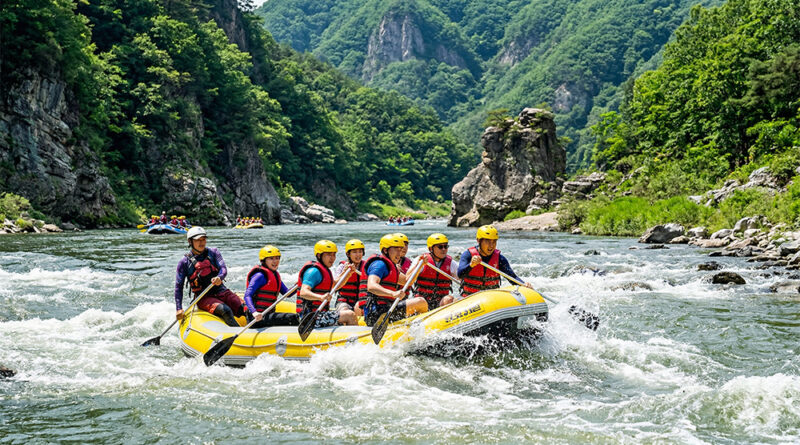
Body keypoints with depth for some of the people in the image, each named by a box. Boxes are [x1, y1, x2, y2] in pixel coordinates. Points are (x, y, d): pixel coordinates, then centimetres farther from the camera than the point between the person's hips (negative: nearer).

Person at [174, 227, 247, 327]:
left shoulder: (213, 252, 8)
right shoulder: (184, 262, 1)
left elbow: (223, 269, -5)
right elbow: (178, 286, 2)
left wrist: (219, 278, -30)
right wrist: (179, 309, -7)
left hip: (221, 291, 4)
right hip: (203, 298, -4)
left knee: (245, 309, -20)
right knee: (225, 310, -32)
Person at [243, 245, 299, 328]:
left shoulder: (275, 275, 16)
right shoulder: (261, 276, -11)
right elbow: (247, 296, -21)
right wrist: (254, 312, -37)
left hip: (267, 316, 10)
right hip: (259, 318, -10)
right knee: (292, 318, -19)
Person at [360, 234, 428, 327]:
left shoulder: (388, 266, 23)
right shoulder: (379, 264, -10)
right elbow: (371, 286, -27)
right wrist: (393, 293, -41)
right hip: (377, 314, -11)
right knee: (421, 302, -13)